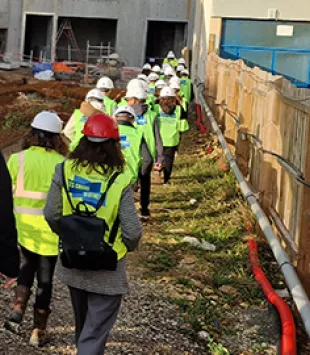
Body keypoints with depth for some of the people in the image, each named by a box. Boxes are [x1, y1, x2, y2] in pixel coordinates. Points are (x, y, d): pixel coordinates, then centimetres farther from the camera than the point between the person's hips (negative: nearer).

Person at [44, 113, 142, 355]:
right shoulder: (119, 181, -21)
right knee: (95, 330, 5)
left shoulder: (65, 171, -12)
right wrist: (128, 246, 5)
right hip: (107, 270, -4)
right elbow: (132, 231, -18)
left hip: (72, 263, 4)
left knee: (83, 323, 27)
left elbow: (52, 215, -5)